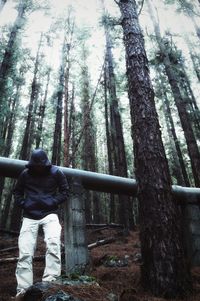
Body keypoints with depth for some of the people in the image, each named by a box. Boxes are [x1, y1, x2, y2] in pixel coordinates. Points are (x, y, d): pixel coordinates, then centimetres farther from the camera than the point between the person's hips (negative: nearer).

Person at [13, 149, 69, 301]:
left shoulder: (56, 172, -3)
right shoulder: (25, 174, 2)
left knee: (53, 243, -25)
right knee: (25, 252, -2)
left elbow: (65, 191, 4)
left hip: (49, 214, -2)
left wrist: (53, 202, -11)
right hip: (30, 216, 2)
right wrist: (23, 204, -4)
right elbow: (17, 192, 14)